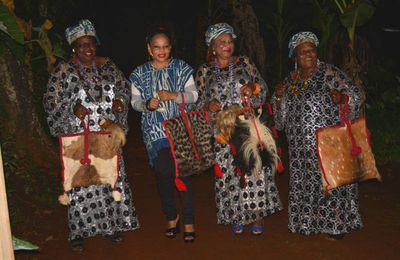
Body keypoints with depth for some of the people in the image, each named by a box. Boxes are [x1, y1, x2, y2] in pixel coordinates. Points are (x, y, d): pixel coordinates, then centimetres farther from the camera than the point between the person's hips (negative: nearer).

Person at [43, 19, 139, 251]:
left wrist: (121, 100, -3)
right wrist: (72, 108, -19)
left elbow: (124, 86, 17)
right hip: (79, 137, -4)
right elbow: (51, 101, -4)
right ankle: (79, 230, 13)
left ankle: (113, 224, 26)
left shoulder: (107, 65, 8)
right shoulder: (63, 70, -4)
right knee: (81, 182, -2)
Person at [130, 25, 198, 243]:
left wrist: (173, 96, -16)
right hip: (155, 131, 1)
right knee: (163, 172, 0)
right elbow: (134, 101, 7)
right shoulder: (140, 73, 7)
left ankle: (188, 222, 8)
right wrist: (147, 104, -15)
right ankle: (171, 217, 23)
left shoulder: (181, 68, 5)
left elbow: (193, 94, 1)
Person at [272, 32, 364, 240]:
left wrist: (341, 98, -25)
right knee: (303, 183, 9)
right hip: (301, 146, 5)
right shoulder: (290, 80, 12)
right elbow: (282, 114, 18)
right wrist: (278, 97, 0)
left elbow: (355, 94, -5)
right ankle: (309, 223, 24)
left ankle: (336, 225, 13)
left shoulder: (329, 73, -4)